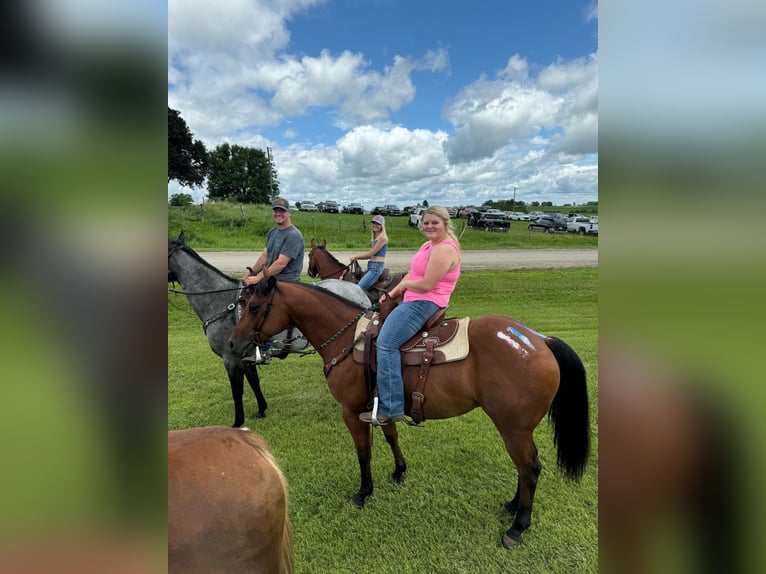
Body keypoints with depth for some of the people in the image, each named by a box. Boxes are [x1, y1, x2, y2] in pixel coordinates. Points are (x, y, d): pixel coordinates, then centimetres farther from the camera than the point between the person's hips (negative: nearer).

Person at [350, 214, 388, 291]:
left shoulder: (382, 238, -10)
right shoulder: (374, 239, 17)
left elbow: (371, 253, -12)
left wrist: (356, 256, -2)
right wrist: (357, 257, 3)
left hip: (377, 267, -9)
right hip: (371, 266, 9)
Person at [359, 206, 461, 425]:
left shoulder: (444, 249, -17)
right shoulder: (428, 244, 16)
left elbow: (426, 284, -23)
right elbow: (412, 275, 18)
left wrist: (404, 284, -5)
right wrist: (392, 293, 6)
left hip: (424, 304, -12)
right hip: (413, 301, 12)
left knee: (386, 343, -23)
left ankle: (390, 409, -20)